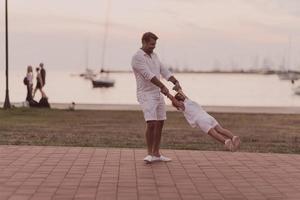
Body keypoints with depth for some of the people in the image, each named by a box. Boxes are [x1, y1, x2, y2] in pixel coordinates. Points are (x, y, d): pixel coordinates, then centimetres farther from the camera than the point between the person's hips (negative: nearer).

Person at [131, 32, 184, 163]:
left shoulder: (154, 56, 13)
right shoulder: (137, 57, -15)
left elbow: (164, 71, 12)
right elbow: (148, 75, -23)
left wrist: (176, 82, -2)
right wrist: (163, 87, -25)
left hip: (158, 94, 9)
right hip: (146, 95, -9)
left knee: (160, 124, 9)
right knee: (151, 124, -20)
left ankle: (156, 154, 16)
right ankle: (150, 154, -8)